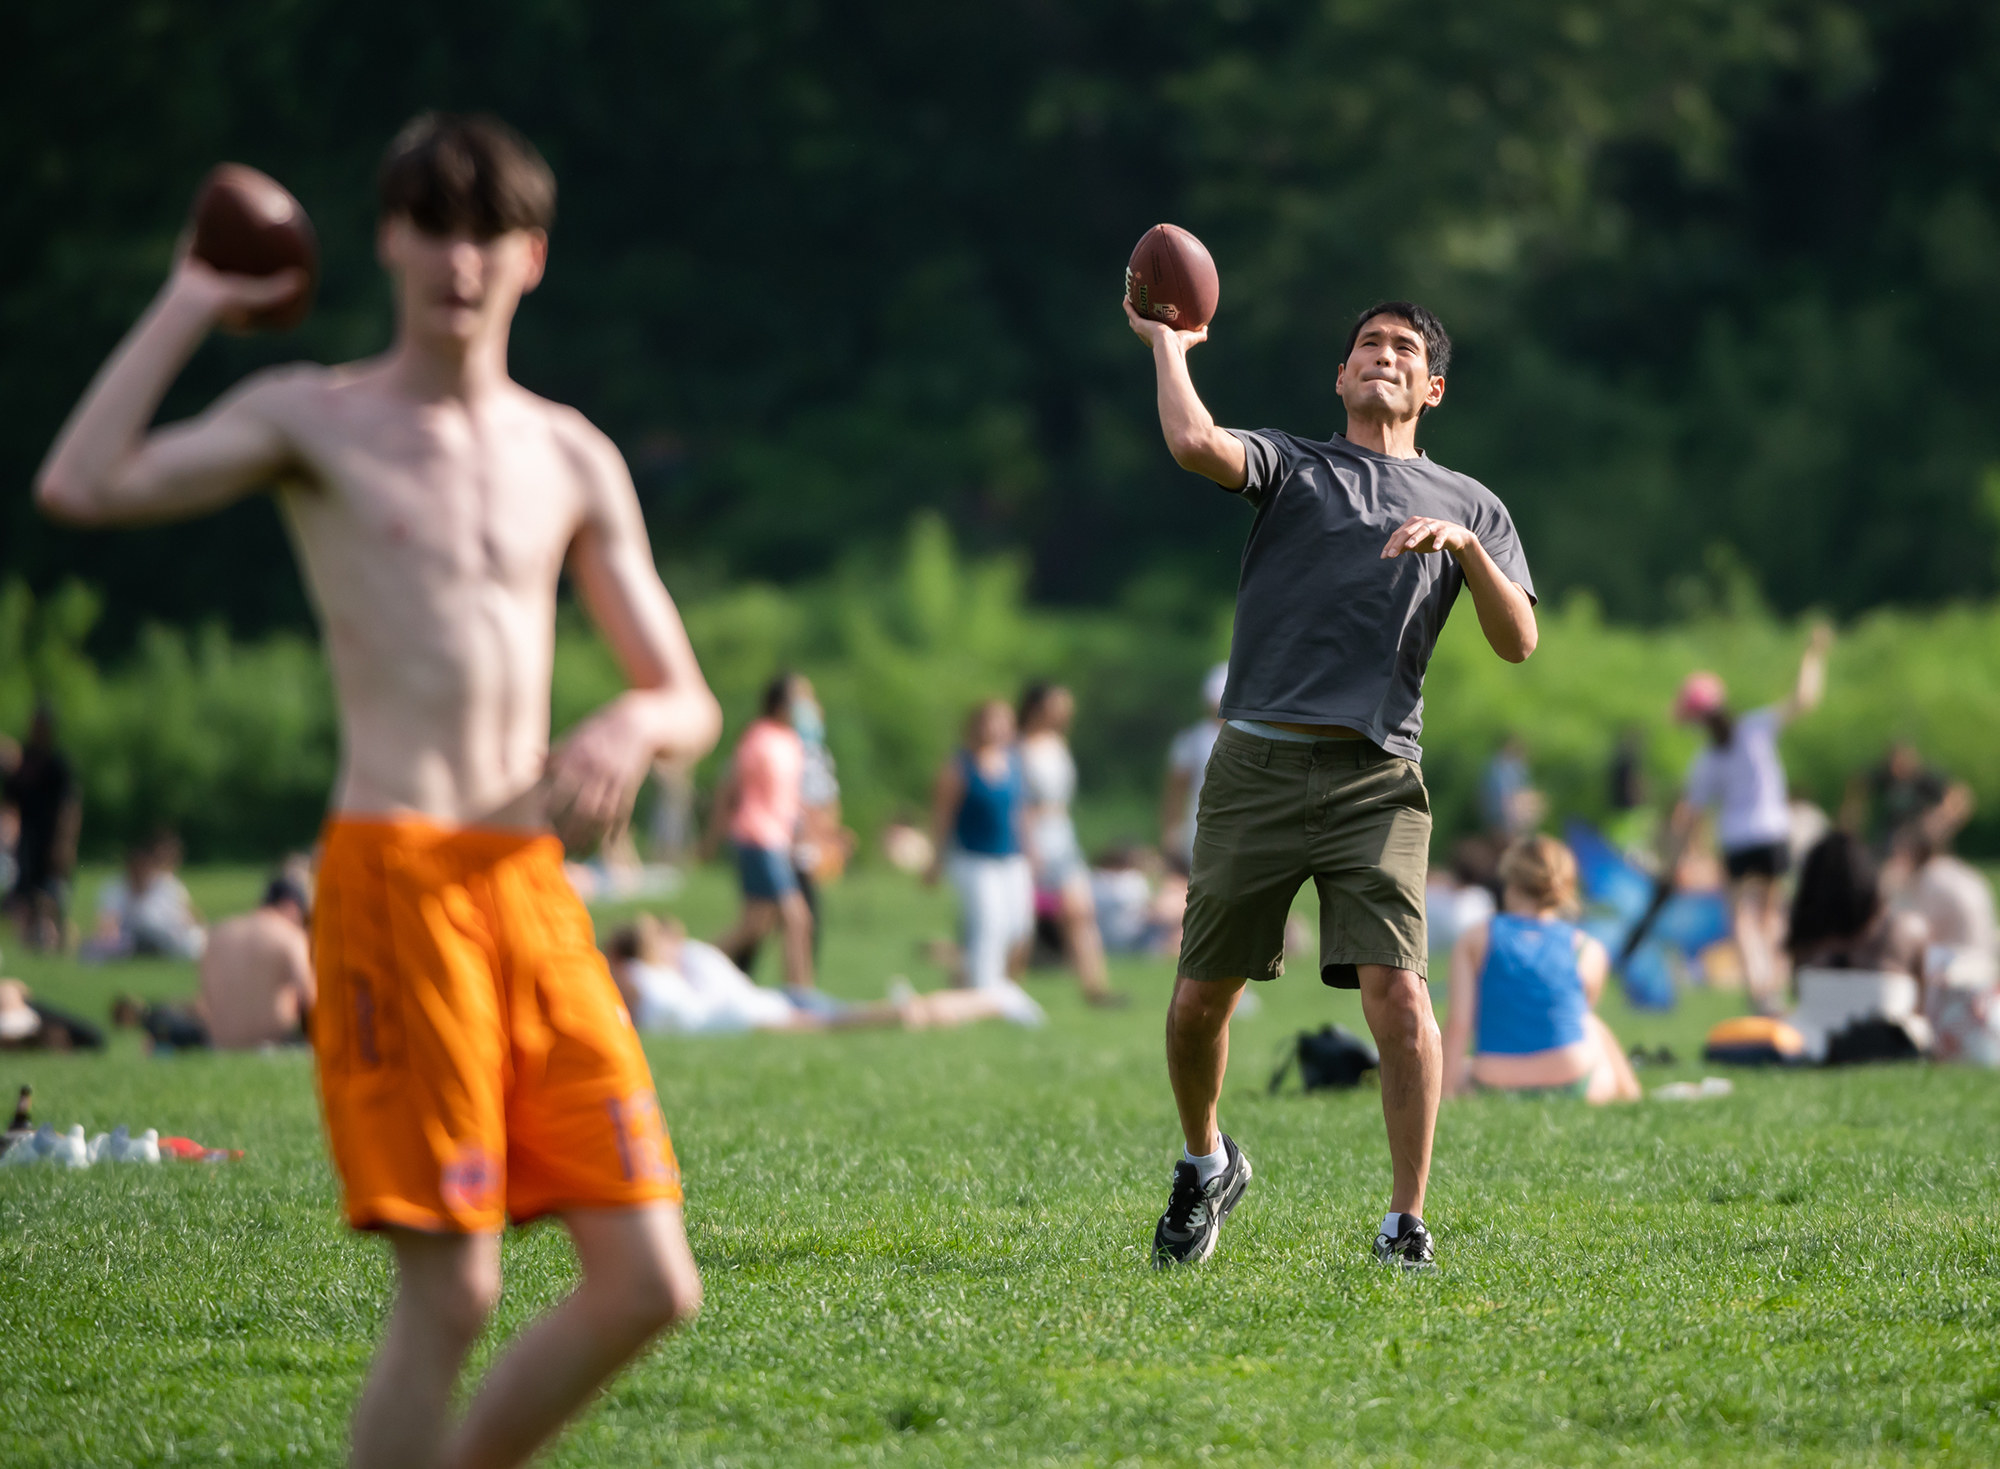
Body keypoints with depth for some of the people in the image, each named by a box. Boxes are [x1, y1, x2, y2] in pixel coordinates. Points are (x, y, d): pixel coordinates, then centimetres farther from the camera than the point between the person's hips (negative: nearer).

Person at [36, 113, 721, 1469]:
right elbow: (81, 487, -11)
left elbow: (688, 703, 17)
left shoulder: (571, 458, 16)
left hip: (535, 885, 5)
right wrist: (190, 306, -4)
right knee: (450, 1294, -11)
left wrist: (632, 727, -7)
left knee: (649, 1283, -2)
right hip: (396, 876, -5)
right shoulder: (315, 418, 5)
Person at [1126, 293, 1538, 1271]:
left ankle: (1407, 1223, -8)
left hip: (1376, 778, 0)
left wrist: (1465, 548, -9)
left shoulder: (1469, 507, 17)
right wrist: (1166, 342, 2)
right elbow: (1195, 444, -9)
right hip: (1257, 766, 0)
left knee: (1396, 988, -16)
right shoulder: (1291, 465, 13)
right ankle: (1205, 1164, 30)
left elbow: (1518, 642, 5)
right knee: (1202, 994, 3)